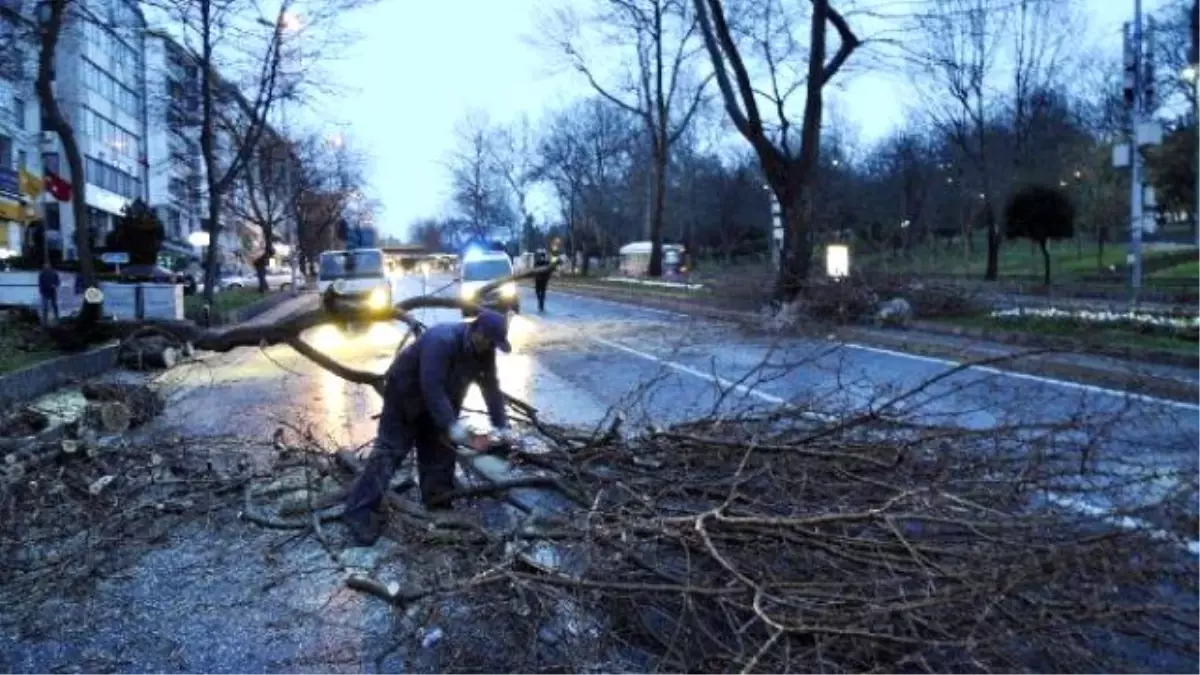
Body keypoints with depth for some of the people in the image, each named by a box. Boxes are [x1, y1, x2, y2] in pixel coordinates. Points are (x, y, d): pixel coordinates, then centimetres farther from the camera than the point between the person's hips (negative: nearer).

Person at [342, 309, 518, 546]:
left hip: (441, 398, 8)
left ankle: (438, 507, 16)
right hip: (406, 394, -7)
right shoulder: (441, 340, -36)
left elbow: (491, 387, -5)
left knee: (438, 453, 6)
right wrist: (452, 426, -43)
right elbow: (432, 387, -40)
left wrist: (502, 426, -12)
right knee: (390, 450, -10)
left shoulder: (484, 351, -11)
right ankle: (359, 511, -8)